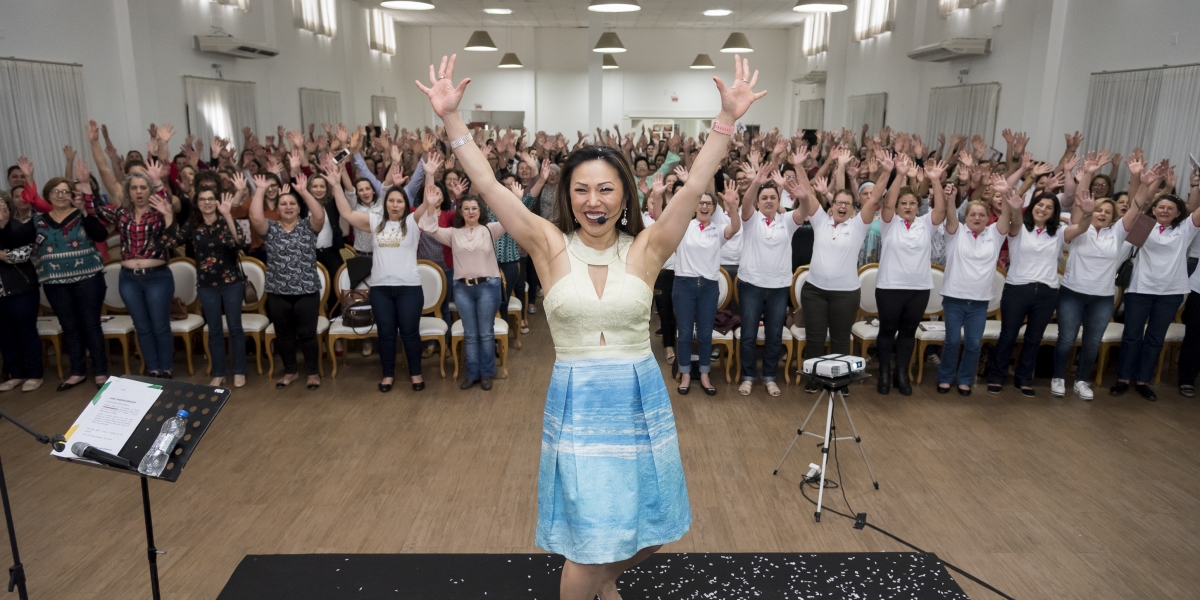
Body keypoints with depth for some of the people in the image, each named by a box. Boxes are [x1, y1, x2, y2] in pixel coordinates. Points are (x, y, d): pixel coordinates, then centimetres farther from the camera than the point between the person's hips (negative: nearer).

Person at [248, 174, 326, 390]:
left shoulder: (308, 226, 3)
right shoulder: (270, 228, 5)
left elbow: (320, 215, -18)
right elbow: (255, 218, -15)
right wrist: (260, 190, -11)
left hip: (307, 291, -2)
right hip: (278, 293, 2)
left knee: (307, 333, 4)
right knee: (284, 335, 13)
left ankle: (313, 372, 19)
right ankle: (290, 372, 28)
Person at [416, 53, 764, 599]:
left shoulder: (645, 249, -3)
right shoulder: (551, 246, -4)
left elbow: (694, 186, -11)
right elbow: (489, 186, -10)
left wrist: (727, 119, -19)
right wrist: (452, 119, -17)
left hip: (641, 400, 2)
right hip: (577, 403, -2)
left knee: (650, 531, 16)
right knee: (591, 545, 1)